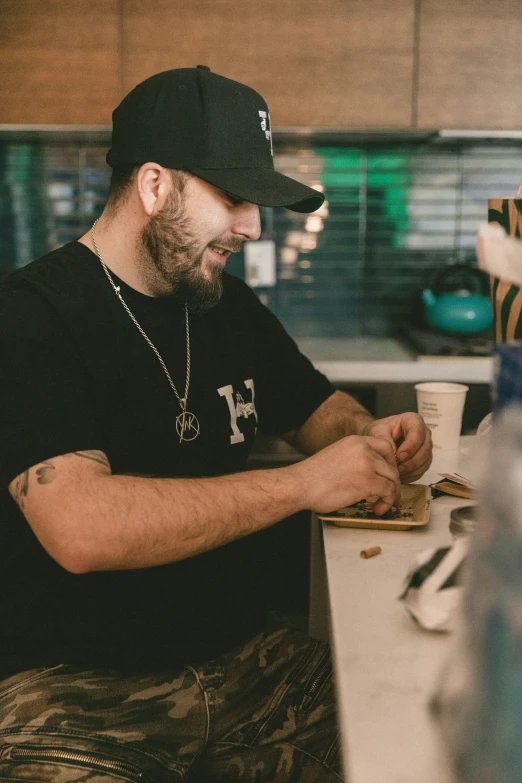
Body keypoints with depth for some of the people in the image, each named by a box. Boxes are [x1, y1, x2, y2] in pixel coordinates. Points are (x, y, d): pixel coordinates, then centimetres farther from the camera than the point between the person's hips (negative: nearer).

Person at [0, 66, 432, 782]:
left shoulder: (230, 306, 10)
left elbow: (318, 406, 25)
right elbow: (79, 528, -25)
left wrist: (369, 436, 1)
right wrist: (303, 483, -22)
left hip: (238, 657, 6)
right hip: (71, 688, -5)